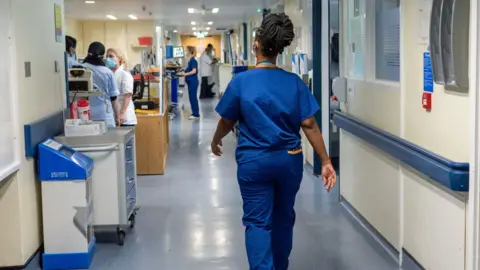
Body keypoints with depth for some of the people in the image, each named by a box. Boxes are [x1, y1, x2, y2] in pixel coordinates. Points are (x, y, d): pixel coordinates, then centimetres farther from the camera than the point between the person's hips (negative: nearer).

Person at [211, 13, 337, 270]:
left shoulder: (241, 81, -9)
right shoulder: (294, 82, -5)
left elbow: (227, 121, 1)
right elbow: (309, 124, -8)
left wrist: (215, 141, 22)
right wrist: (326, 161, -3)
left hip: (254, 161, -3)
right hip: (289, 160, 3)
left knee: (257, 221, 3)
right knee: (283, 217, 20)